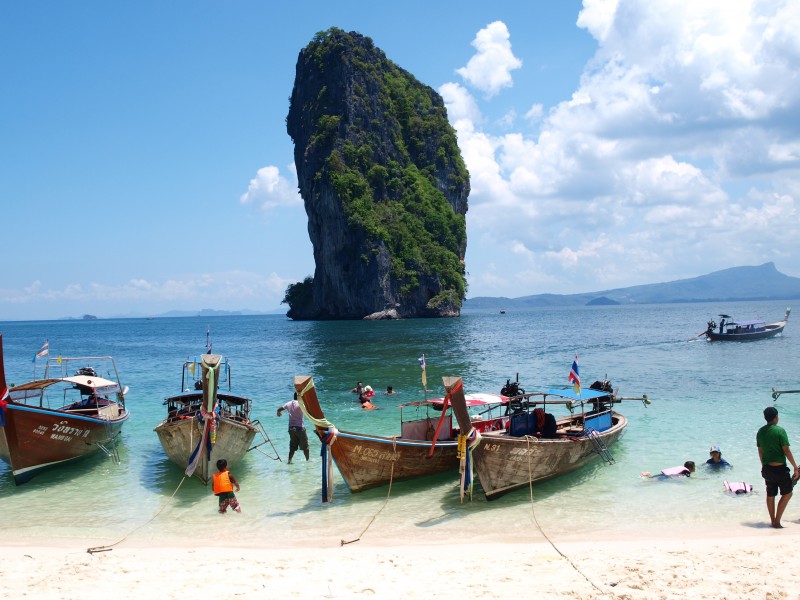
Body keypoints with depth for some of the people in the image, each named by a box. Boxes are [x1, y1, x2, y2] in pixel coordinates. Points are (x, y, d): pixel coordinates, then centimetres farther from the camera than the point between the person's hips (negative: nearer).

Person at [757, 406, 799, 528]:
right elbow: (786, 451, -15)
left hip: (767, 468, 6)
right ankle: (777, 521, 3)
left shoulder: (760, 432, 4)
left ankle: (773, 521, 22)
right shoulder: (780, 430, -14)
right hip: (779, 468, -6)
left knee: (770, 495, 15)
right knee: (787, 493, 7)